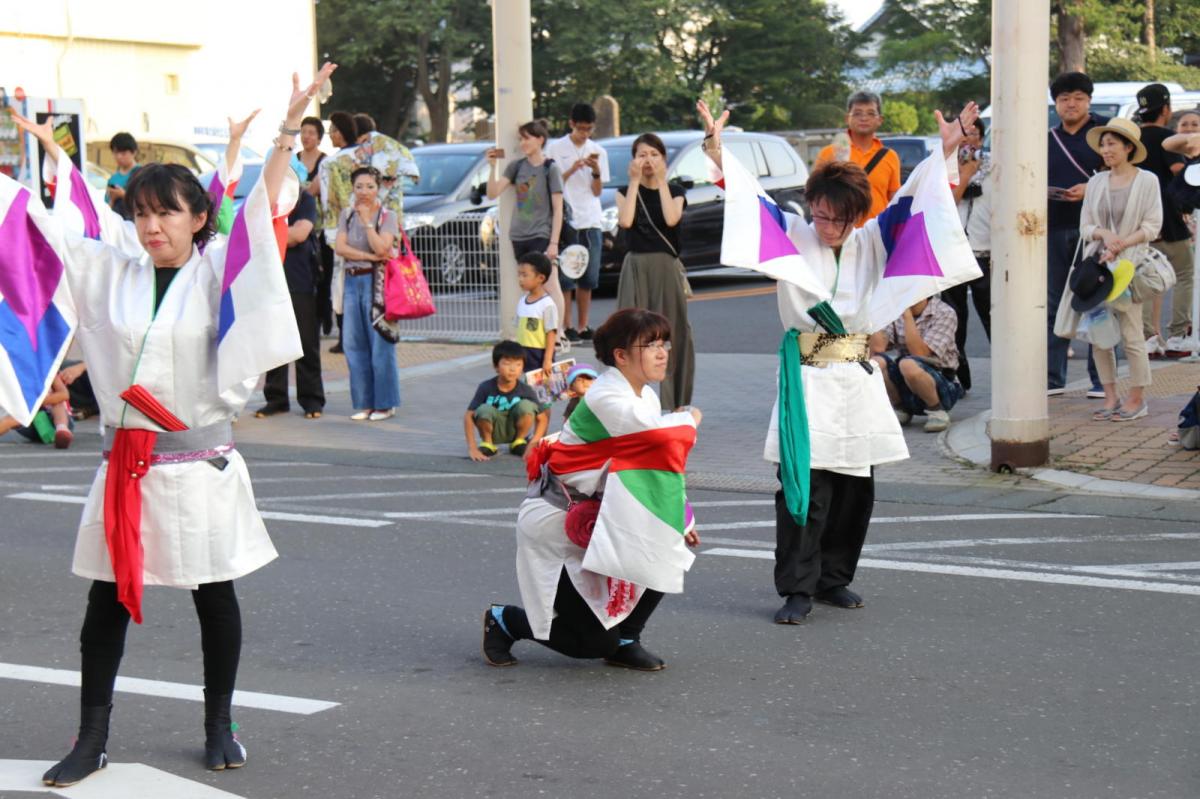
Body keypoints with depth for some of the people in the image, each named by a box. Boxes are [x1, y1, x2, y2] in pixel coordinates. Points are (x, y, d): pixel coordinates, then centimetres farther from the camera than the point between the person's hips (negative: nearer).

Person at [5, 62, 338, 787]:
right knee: (108, 599, 5)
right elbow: (71, 205, 11)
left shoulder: (217, 270, -2)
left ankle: (220, 726, 23)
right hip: (124, 462, 3)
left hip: (200, 461, -3)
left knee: (214, 595, 8)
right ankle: (92, 740, 13)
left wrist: (289, 129, -20)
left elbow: (265, 208, -10)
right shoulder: (111, 270, 6)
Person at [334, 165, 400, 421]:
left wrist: (367, 220, -9)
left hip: (377, 280, -5)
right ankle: (364, 403, 11)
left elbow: (382, 248, -13)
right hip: (353, 281, 5)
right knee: (353, 344, 3)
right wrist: (369, 256, -10)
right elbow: (339, 247, 0)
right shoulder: (347, 215, 13)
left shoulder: (387, 216, 1)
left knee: (380, 344, -6)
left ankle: (385, 404, 0)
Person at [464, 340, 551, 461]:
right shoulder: (486, 388, -20)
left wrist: (533, 443, -26)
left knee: (526, 405, -27)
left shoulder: (526, 391, -17)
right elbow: (469, 416, -21)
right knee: (484, 410, -32)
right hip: (494, 430, -1)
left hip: (514, 430, 1)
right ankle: (487, 443, -3)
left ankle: (519, 442, -1)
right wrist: (472, 448, -30)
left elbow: (542, 418, -11)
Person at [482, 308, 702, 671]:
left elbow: (652, 468, 10)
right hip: (552, 525, -9)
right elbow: (665, 439, -33)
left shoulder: (645, 397, 5)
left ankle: (625, 640, 8)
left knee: (668, 553, -11)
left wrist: (678, 523, -1)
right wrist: (689, 420, -11)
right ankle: (504, 620, 16)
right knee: (594, 642, -8)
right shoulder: (607, 400, -23)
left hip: (590, 519, 9)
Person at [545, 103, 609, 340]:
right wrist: (572, 170, -13)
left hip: (591, 222, 4)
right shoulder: (555, 148, 1)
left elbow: (597, 191, 7)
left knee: (588, 278, 6)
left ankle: (584, 326, 12)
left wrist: (596, 172, -11)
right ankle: (567, 327, -2)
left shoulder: (598, 152, 10)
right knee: (566, 278, -5)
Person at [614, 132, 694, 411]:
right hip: (637, 266, 0)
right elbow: (625, 221, -12)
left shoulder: (675, 191, 8)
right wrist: (635, 181, -8)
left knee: (671, 331, -1)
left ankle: (673, 404, 3)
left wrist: (661, 180, -8)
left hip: (666, 266, 0)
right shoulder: (627, 192, 8)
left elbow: (671, 219, -13)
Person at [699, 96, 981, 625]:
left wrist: (946, 152, 6)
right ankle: (797, 590, -8)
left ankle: (834, 577, 20)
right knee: (805, 484, -11)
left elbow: (911, 201, 12)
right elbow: (749, 194, -5)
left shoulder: (871, 243, 9)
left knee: (855, 487, 7)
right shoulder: (792, 237, 1)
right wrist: (717, 151, -16)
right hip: (807, 378, -4)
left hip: (858, 379, 4)